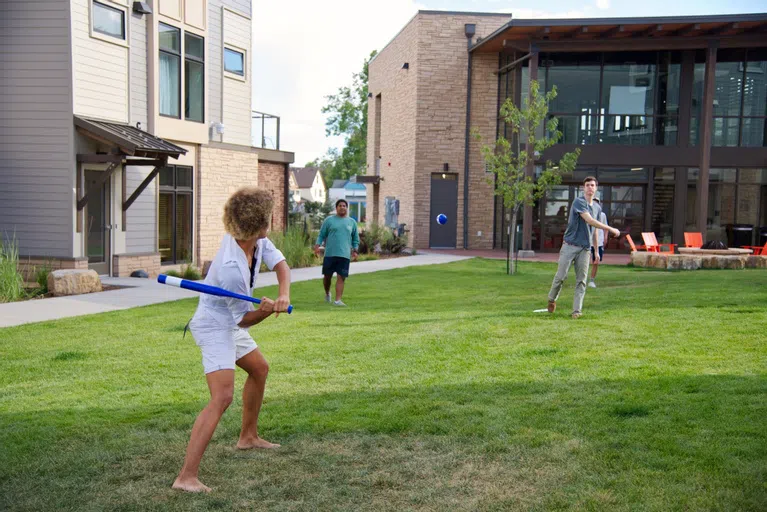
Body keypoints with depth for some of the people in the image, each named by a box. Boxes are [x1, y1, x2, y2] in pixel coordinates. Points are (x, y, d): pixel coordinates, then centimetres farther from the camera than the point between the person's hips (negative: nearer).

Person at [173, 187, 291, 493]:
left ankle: (248, 436, 45)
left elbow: (280, 264, -6)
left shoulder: (257, 240, -12)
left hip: (231, 324, 10)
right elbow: (244, 319, -22)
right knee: (222, 396, -22)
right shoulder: (231, 268, -33)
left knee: (259, 369, 26)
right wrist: (265, 311, -40)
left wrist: (283, 293, -24)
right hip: (215, 327, -10)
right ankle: (186, 477, -23)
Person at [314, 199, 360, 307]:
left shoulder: (352, 222, 11)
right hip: (330, 254, -1)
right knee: (327, 276, 8)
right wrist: (317, 246, -9)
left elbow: (355, 239, 16)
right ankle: (327, 293, 35)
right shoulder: (329, 220, 5)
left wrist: (355, 250, 5)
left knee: (341, 277, -6)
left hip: (344, 255, 1)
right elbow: (321, 235, 5)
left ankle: (338, 300, -6)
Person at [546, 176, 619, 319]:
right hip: (570, 246, -5)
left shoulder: (597, 208, 14)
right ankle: (552, 299, 20)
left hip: (585, 249, 5)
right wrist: (611, 229, -18)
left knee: (581, 281, 0)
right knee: (560, 276, -4)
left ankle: (576, 311, 2)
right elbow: (590, 221, -19)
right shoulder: (579, 202, -8)